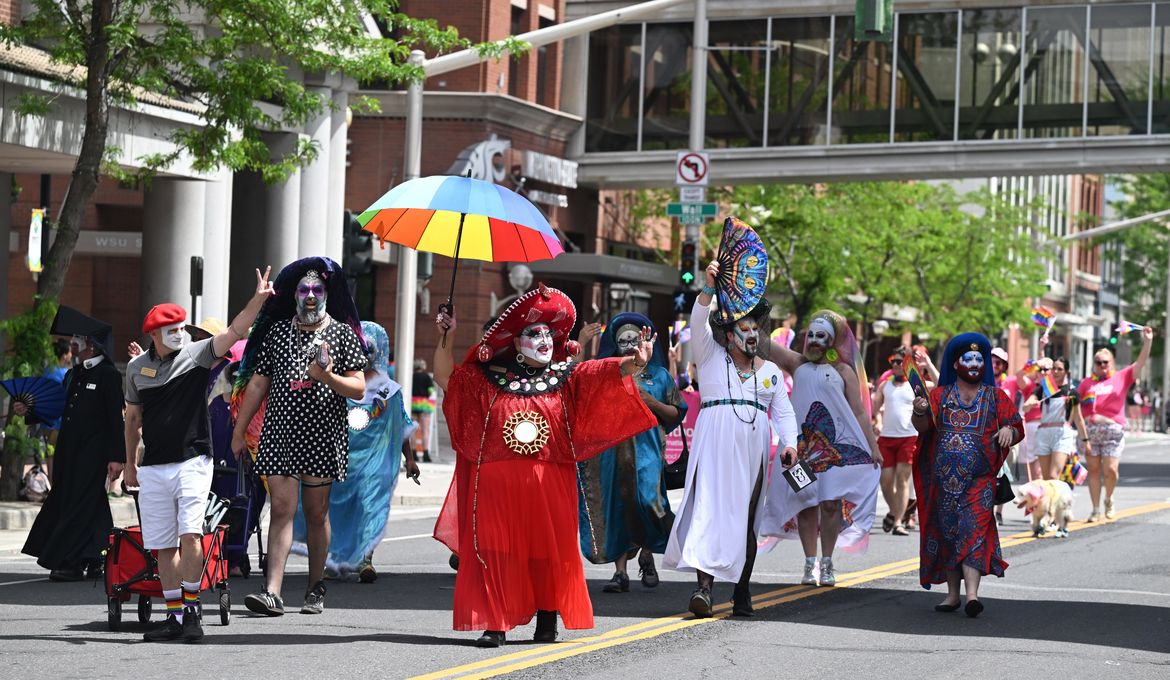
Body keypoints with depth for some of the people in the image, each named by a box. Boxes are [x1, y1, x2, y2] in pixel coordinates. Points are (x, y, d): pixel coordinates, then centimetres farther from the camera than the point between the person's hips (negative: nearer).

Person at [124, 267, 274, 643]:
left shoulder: (196, 354, 0)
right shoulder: (137, 367, 9)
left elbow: (234, 332, -13)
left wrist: (259, 298, -25)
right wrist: (130, 463, 19)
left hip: (193, 462, -3)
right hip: (153, 467, 3)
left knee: (190, 534, -16)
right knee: (164, 545, 4)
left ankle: (191, 611, -9)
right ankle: (174, 615, 10)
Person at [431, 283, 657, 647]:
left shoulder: (567, 379, 8)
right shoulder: (489, 380, 8)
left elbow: (607, 372, -4)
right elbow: (446, 378, 7)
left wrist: (633, 363, -23)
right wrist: (446, 338, -6)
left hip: (550, 484, 1)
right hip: (496, 484, -1)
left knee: (549, 551, 4)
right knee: (496, 550, -3)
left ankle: (548, 618, 14)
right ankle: (495, 623, -2)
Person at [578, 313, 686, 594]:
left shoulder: (659, 375, 12)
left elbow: (677, 413, 13)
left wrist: (654, 404, -4)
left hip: (646, 447, -2)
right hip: (612, 448, 2)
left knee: (646, 497, -17)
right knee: (615, 505, -3)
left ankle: (647, 555, 9)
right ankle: (620, 571, 0)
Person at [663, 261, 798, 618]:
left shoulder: (770, 370, 19)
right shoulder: (710, 356, 10)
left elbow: (783, 412, 16)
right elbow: (698, 323, -6)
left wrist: (789, 442, -1)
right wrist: (709, 289, -20)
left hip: (753, 447, 3)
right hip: (714, 441, -3)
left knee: (746, 518, 2)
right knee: (709, 508, -16)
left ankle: (741, 591, 6)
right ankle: (704, 585, -25)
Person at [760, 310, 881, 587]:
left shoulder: (844, 371, 8)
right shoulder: (797, 364, 12)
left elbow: (859, 412, 6)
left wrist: (873, 447, 0)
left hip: (837, 445, -2)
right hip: (803, 445, 2)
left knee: (831, 503, -6)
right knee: (806, 504, 1)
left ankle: (827, 564, 5)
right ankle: (810, 564, 7)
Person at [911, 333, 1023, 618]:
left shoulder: (996, 397, 10)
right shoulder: (939, 396, 10)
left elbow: (1018, 428, 7)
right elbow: (923, 427, -2)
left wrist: (1009, 431, -17)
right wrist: (920, 412, -24)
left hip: (979, 480, -2)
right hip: (943, 478, 2)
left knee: (973, 531, -13)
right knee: (946, 531, 5)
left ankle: (972, 594, -23)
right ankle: (952, 594, 14)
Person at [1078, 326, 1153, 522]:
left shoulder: (1121, 378, 9)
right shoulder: (1086, 383, 12)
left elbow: (1140, 363, 2)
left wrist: (1147, 341, -6)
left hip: (1114, 430, -1)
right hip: (1090, 430, 1)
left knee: (1111, 470, -11)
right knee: (1094, 470, 2)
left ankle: (1108, 500, 17)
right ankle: (1096, 509, 9)